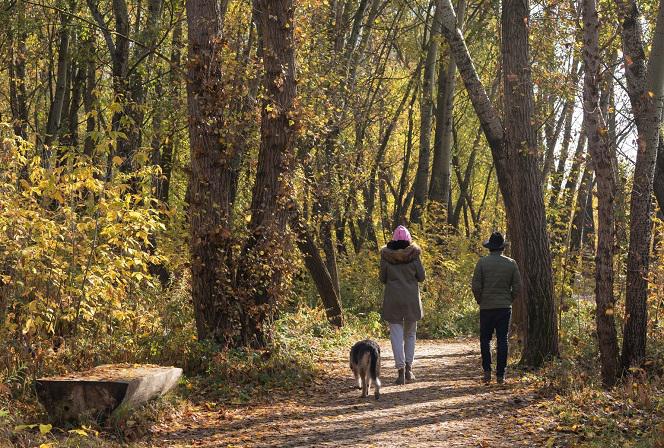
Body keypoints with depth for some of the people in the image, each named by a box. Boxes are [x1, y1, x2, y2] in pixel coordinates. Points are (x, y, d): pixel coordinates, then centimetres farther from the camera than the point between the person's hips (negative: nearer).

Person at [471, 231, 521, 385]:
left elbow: (476, 286, -7)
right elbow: (517, 287, 1)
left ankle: (487, 370, -1)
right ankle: (500, 375, 5)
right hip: (505, 308, 1)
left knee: (485, 339, 10)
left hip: (486, 308, -1)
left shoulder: (482, 262, -6)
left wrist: (480, 301, 8)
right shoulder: (511, 263, 0)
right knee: (502, 341, 5)